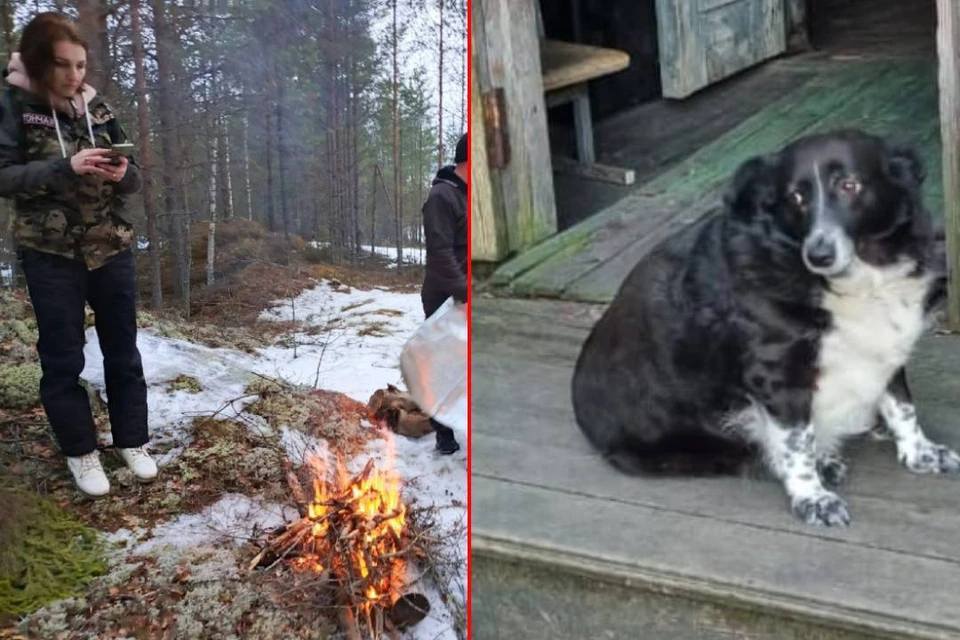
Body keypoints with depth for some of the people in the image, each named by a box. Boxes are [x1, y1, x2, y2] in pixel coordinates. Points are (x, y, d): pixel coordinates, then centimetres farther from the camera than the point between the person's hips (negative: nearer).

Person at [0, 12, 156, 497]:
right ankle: (80, 451, 19)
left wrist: (123, 173, -15)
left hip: (111, 249, 3)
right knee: (63, 358, 4)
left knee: (123, 352, 9)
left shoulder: (97, 108, 5)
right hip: (50, 253, -3)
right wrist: (65, 168, -23)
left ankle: (132, 441, 23)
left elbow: (132, 181, 9)